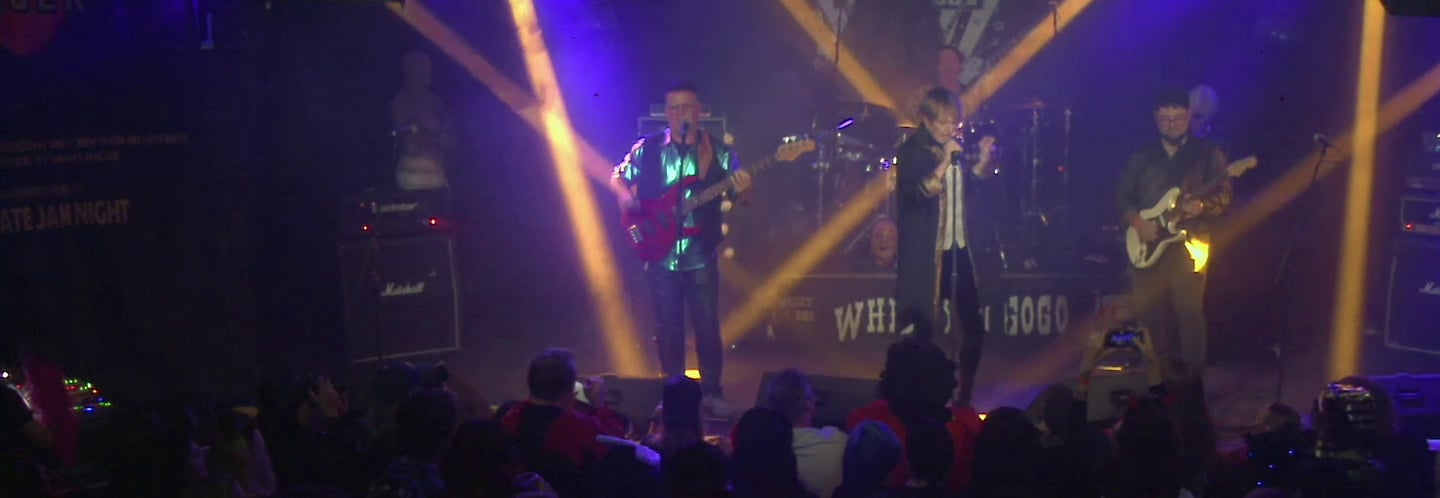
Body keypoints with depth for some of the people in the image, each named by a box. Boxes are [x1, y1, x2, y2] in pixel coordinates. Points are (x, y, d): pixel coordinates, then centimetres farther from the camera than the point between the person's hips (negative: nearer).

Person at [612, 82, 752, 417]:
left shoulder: (718, 152, 1)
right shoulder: (648, 149, 3)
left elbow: (738, 193, 1)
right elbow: (618, 177, 13)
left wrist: (741, 190, -23)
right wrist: (627, 197, -8)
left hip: (701, 255, -1)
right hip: (660, 253, 1)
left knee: (707, 326, 0)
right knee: (668, 326, 7)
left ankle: (712, 392, 11)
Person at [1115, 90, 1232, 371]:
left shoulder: (1208, 154, 6)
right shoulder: (1142, 157, 15)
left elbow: (1223, 196, -2)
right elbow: (1123, 196, 14)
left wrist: (1203, 206, -22)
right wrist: (1137, 221, -4)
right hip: (1148, 245, 3)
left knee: (1189, 310, -12)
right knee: (1147, 312, 2)